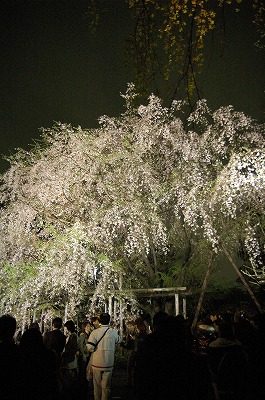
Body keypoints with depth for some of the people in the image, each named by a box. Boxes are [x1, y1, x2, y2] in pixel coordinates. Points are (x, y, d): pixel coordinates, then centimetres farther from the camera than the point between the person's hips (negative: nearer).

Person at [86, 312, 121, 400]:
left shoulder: (95, 332, -11)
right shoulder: (114, 332, -8)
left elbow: (89, 348, -15)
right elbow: (118, 341, 13)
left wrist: (96, 349, 6)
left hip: (97, 363, 0)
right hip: (109, 363, 0)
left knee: (97, 385, 16)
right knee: (106, 385, 12)